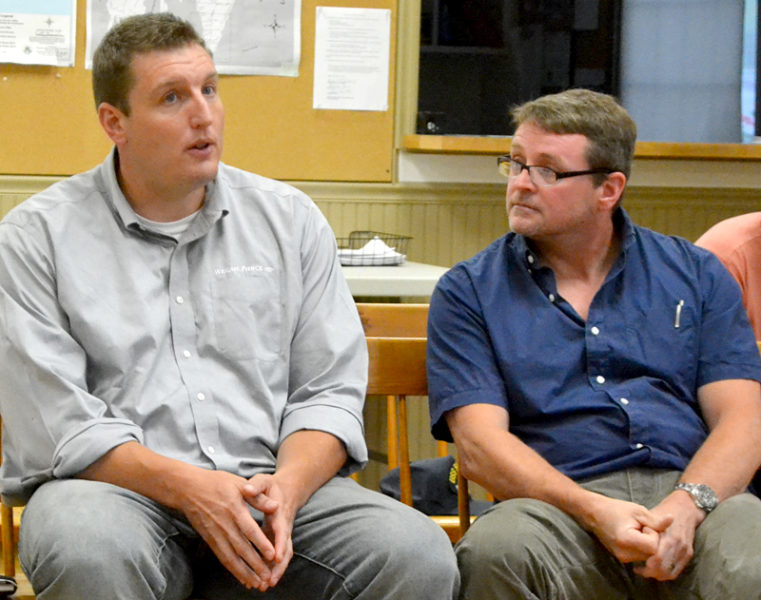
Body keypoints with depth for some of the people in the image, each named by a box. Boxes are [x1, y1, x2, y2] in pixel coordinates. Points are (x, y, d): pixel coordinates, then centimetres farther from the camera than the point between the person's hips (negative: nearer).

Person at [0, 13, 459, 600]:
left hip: (270, 489, 2)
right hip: (121, 488, -2)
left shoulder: (290, 220, 15)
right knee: (90, 550, -38)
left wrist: (285, 486, -11)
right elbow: (58, 426, -5)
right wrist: (187, 487, -18)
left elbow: (331, 391, 10)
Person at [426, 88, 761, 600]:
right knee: (497, 547, -35)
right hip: (559, 505, 1)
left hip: (694, 495, -1)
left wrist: (686, 506, -14)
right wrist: (594, 512, -17)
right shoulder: (467, 292, 13)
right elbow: (480, 444, 0)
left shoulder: (695, 275, 18)